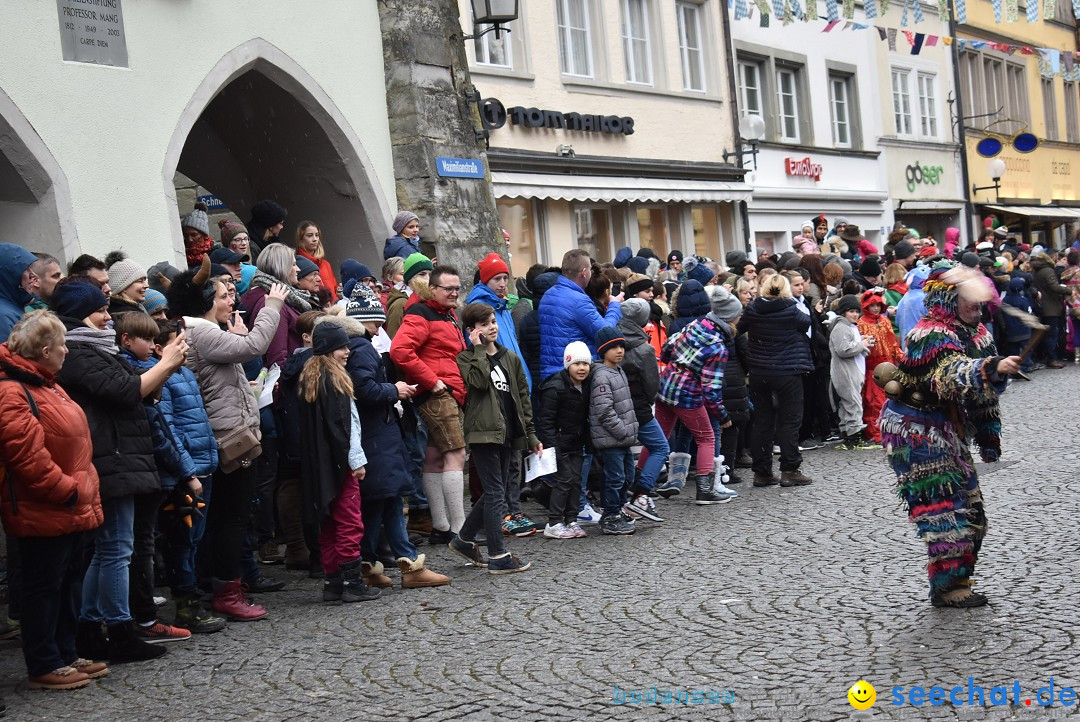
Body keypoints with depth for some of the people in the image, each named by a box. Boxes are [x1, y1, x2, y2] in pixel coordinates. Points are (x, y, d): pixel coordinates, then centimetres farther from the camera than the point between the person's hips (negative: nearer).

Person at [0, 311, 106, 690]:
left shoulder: (46, 385, 15)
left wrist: (85, 493, 17)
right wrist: (68, 490, -19)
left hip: (72, 509, 10)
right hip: (44, 513, -10)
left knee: (68, 582, 17)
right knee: (44, 586, 0)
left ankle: (66, 654, 28)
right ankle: (44, 666, 11)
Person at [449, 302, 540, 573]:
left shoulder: (510, 358, 16)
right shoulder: (466, 358, -1)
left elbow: (523, 397, 17)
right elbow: (479, 382, -21)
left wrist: (531, 434, 15)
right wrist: (479, 349, -11)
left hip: (506, 433, 7)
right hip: (484, 431, -7)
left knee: (495, 492, 12)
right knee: (495, 492, -8)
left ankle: (464, 539, 28)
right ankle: (498, 557, -5)